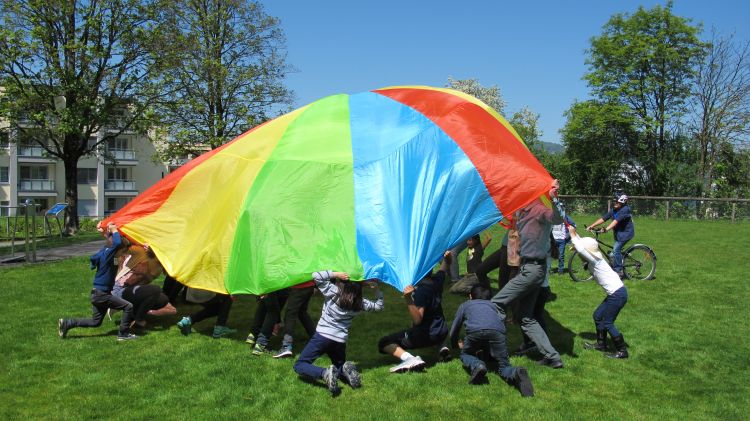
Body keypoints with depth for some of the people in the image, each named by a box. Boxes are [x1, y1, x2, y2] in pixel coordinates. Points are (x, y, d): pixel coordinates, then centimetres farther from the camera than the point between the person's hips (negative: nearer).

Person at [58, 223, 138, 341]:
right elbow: (117, 243, -40)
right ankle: (123, 334, -1)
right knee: (128, 306, -9)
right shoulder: (107, 254, -21)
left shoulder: (103, 252, 6)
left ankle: (66, 323, 22)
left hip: (97, 294, 9)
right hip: (102, 294, -9)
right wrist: (114, 231, -23)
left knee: (95, 322, 19)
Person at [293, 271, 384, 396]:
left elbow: (316, 276, -16)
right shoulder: (360, 303, 0)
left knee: (299, 366, 1)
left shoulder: (334, 291, -11)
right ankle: (347, 370, -9)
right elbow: (378, 306, 15)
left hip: (322, 336, -4)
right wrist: (376, 288, 11)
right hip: (340, 341, 4)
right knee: (340, 367, 29)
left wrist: (336, 274, -12)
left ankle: (325, 373, -25)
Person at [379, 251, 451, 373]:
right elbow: (445, 267, 22)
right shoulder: (437, 280, -1)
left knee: (383, 343, -2)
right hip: (441, 333, 7)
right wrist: (447, 257, 5)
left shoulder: (421, 291, -22)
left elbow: (417, 320, -28)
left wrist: (409, 299, -38)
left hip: (426, 335, -7)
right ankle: (441, 347, 16)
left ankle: (410, 358, -25)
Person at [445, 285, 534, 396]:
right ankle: (516, 373, -25)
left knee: (465, 355, 23)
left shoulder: (465, 305, 37)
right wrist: (485, 348, 66)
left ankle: (477, 366, -10)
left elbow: (453, 332, 40)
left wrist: (455, 346, 61)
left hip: (475, 331, -1)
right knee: (503, 366, 10)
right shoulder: (493, 305, 42)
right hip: (497, 331, 2)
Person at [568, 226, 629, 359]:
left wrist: (573, 235, -20)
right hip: (615, 293, 10)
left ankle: (622, 351, 4)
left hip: (618, 294, -10)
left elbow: (580, 248, -32)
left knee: (607, 323, -4)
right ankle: (601, 344, 26)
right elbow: (582, 244, 21)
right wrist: (574, 234, 8)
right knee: (598, 316, 16)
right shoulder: (594, 258, 9)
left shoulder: (595, 260, -16)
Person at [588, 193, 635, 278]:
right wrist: (591, 226, -11)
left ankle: (618, 271, -10)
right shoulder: (613, 210, 4)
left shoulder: (625, 210, -20)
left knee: (616, 249, -18)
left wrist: (607, 229, -44)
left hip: (626, 232, -9)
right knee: (617, 250, 13)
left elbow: (616, 221, -32)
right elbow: (603, 218, -1)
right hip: (619, 233, 9)